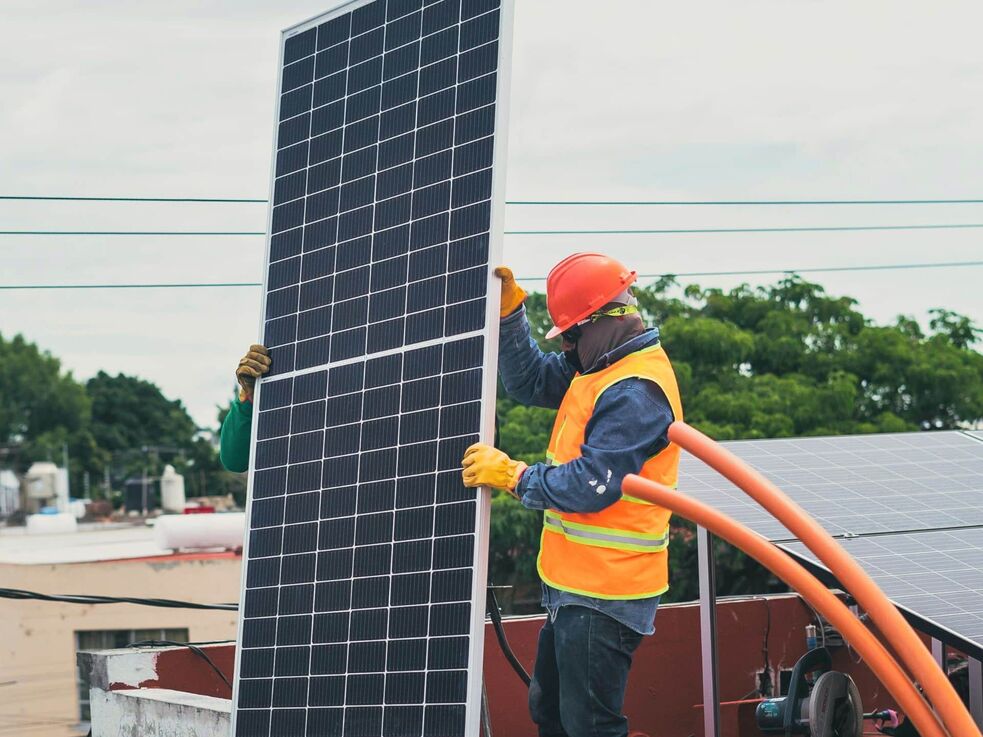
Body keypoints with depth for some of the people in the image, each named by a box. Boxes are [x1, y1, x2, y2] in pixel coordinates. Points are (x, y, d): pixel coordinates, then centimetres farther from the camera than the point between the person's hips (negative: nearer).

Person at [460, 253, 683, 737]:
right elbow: (529, 381, 15)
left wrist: (511, 475, -17)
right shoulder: (600, 367, 10)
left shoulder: (635, 393, -22)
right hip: (575, 584, 11)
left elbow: (590, 485, -26)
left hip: (603, 593, -11)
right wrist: (509, 310, 4)